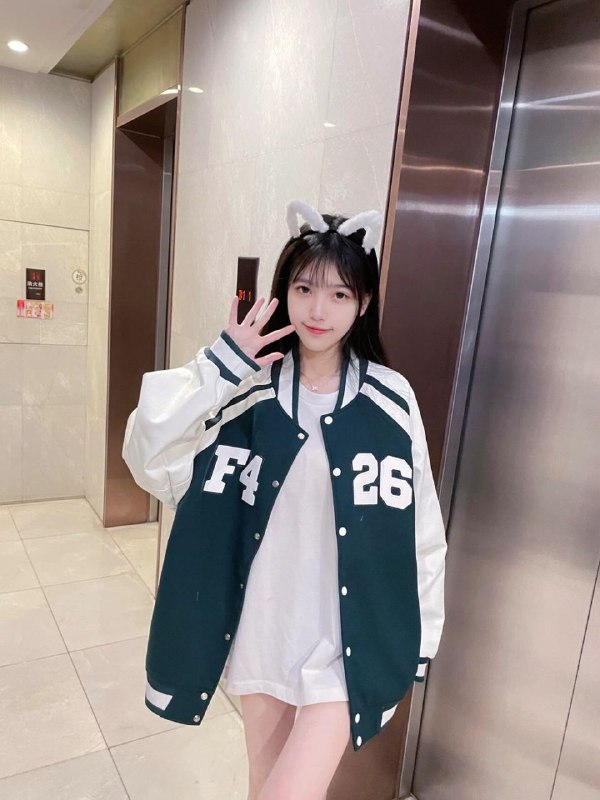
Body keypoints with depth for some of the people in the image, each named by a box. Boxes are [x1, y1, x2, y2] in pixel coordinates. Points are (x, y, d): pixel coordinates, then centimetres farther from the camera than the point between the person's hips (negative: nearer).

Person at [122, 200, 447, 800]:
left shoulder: (390, 400, -10)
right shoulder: (246, 390, -8)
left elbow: (421, 525, -3)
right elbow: (147, 459, -16)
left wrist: (420, 635, 3)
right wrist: (218, 366, -23)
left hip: (346, 637, -2)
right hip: (259, 627, 2)